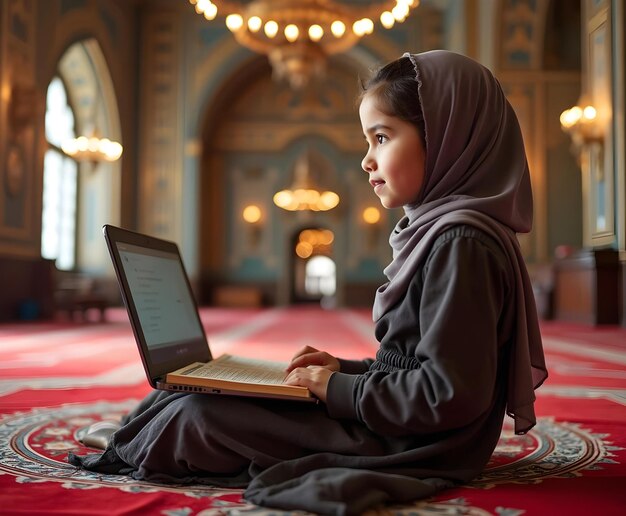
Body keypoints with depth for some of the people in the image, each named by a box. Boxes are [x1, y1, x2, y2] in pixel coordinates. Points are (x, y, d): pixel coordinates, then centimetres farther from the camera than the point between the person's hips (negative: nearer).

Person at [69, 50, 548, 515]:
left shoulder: (459, 242, -20)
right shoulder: (439, 231, 11)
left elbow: (450, 393, -26)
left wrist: (340, 389, -16)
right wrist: (348, 370, 6)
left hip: (406, 444, -10)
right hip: (399, 427, 10)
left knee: (197, 415, -9)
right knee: (200, 396, 10)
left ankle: (128, 456, 19)